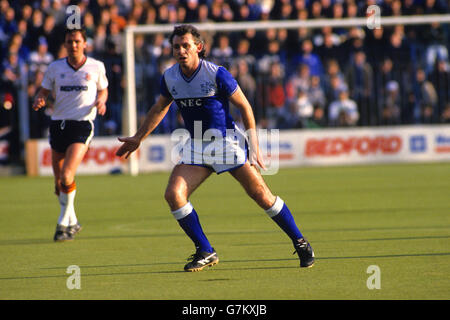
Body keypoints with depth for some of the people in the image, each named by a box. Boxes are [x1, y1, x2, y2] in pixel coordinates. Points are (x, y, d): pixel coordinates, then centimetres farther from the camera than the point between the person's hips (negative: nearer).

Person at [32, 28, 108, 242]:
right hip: (58, 125, 4)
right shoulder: (55, 68, 6)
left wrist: (101, 101, -4)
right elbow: (44, 91, 13)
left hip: (82, 124, -3)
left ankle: (63, 223, -5)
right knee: (59, 182, 7)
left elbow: (103, 89, 17)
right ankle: (72, 222, 27)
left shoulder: (96, 67, 3)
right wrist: (39, 100, -9)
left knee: (66, 176, -19)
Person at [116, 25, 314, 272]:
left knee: (260, 194, -8)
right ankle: (205, 252, -1)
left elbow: (244, 106, -8)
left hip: (227, 140, -5)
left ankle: (300, 243, 9)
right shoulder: (169, 77, -1)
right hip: (196, 145, 5)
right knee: (173, 194, -14)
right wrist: (138, 138, 21)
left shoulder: (216, 74, -16)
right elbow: (160, 108, 19)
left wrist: (254, 146, -12)